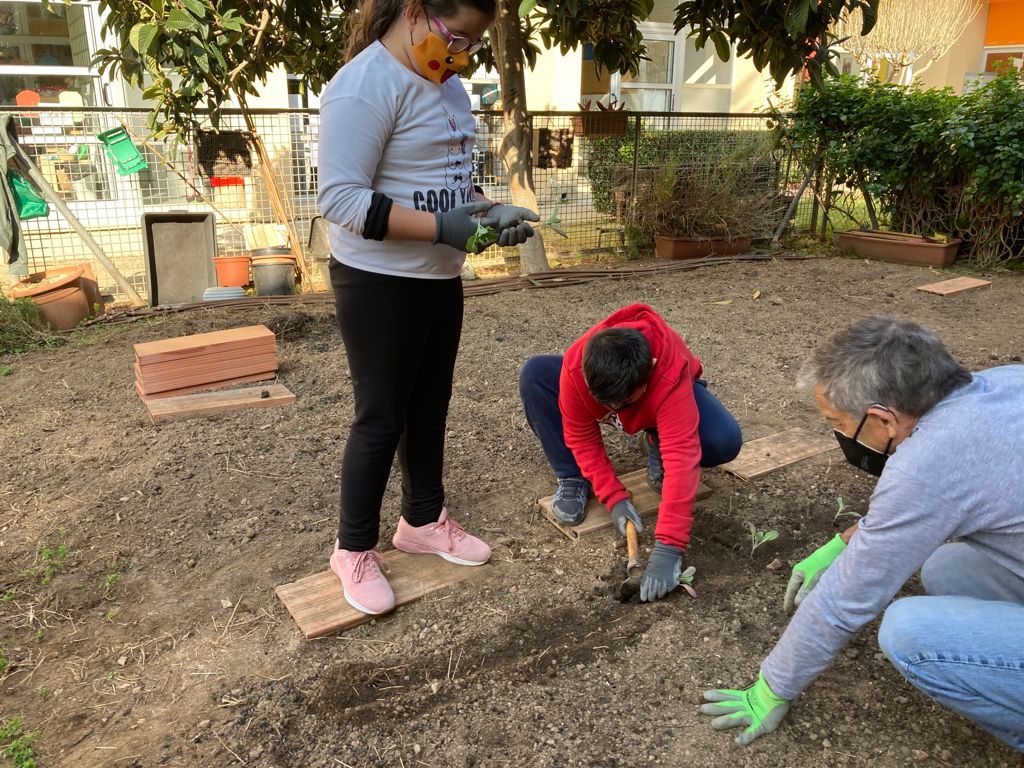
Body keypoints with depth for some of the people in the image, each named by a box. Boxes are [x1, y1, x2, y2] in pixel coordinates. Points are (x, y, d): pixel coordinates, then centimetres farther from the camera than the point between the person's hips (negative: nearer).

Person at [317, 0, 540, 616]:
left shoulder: (445, 82, 9)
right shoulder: (365, 86, -19)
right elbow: (341, 199, -24)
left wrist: (490, 212, -3)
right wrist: (444, 228, -27)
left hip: (441, 281, 8)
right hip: (380, 286, -8)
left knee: (430, 408, 17)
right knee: (382, 418, 2)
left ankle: (424, 519, 36)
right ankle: (355, 548, 21)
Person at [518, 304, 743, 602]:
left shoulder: (672, 379, -45)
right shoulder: (576, 368, -39)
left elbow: (682, 456, -50)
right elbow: (582, 438, -25)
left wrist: (668, 547, -55)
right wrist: (614, 498, -33)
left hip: (662, 394, -1)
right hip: (601, 382, 2)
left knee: (725, 442, -31)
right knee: (534, 375, -28)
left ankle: (657, 442, 3)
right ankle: (571, 478, -12)